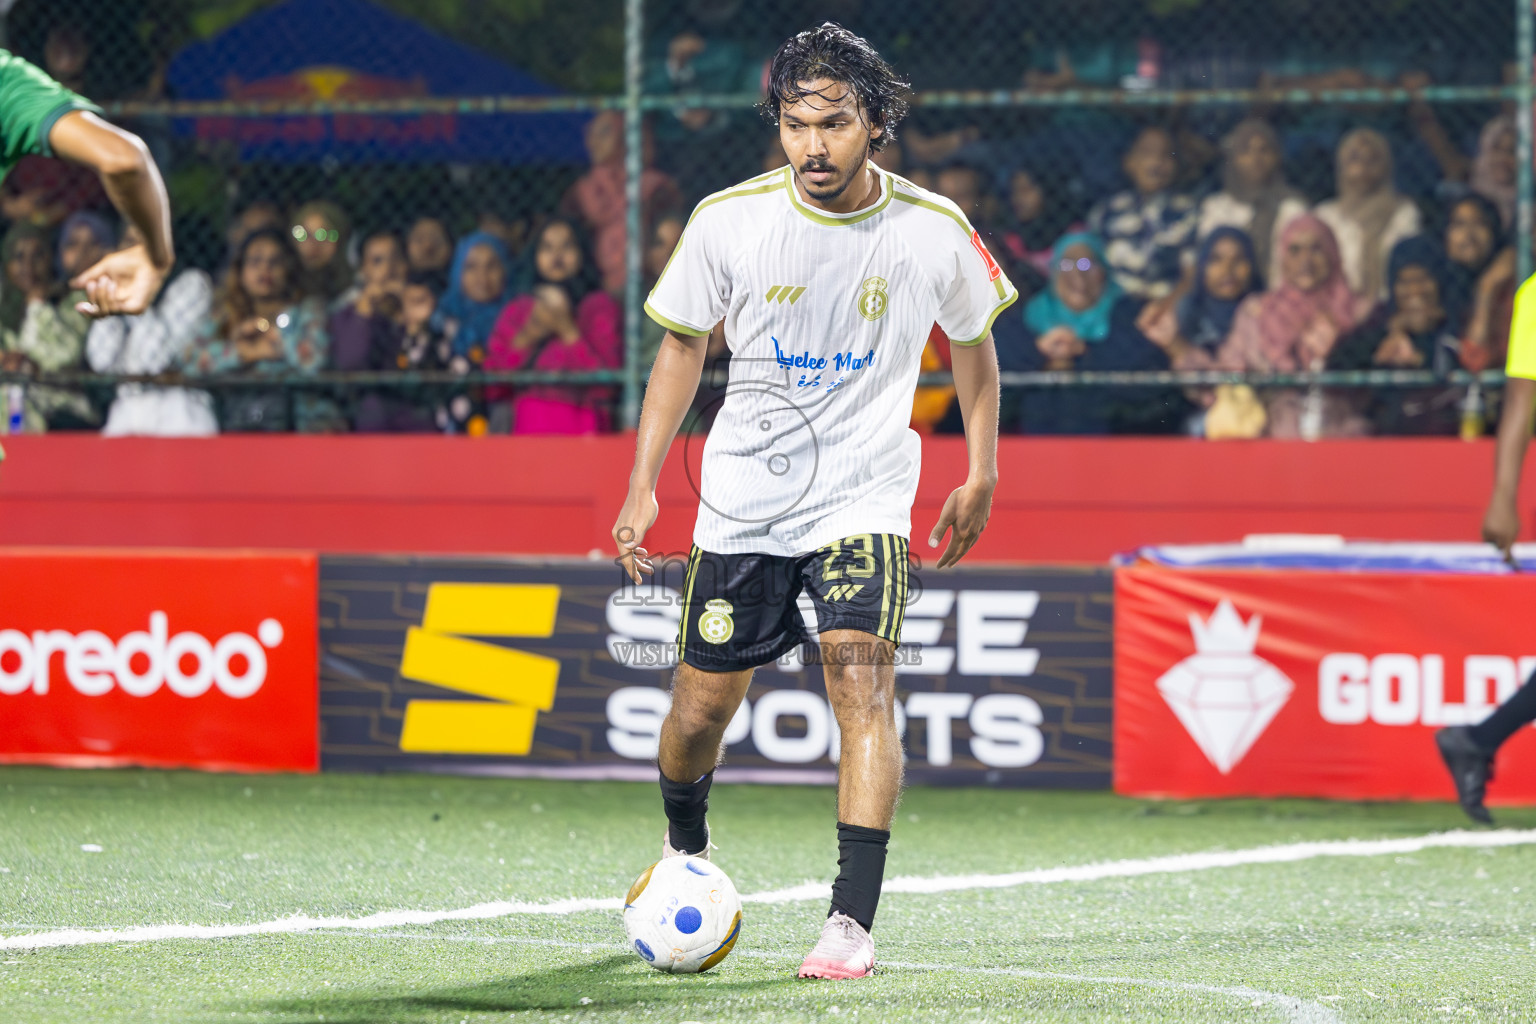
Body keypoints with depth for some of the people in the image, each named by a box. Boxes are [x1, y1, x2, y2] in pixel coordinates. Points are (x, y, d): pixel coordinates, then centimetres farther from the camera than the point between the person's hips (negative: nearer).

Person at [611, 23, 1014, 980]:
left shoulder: (935, 231, -9)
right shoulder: (728, 221, -9)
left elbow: (972, 342, 11)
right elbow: (684, 345, 6)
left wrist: (982, 476, 14)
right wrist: (643, 485, 2)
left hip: (864, 493, -1)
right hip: (744, 496, 1)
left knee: (863, 683, -22)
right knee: (701, 709, 5)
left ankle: (853, 920, -22)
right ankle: (685, 849, 39)